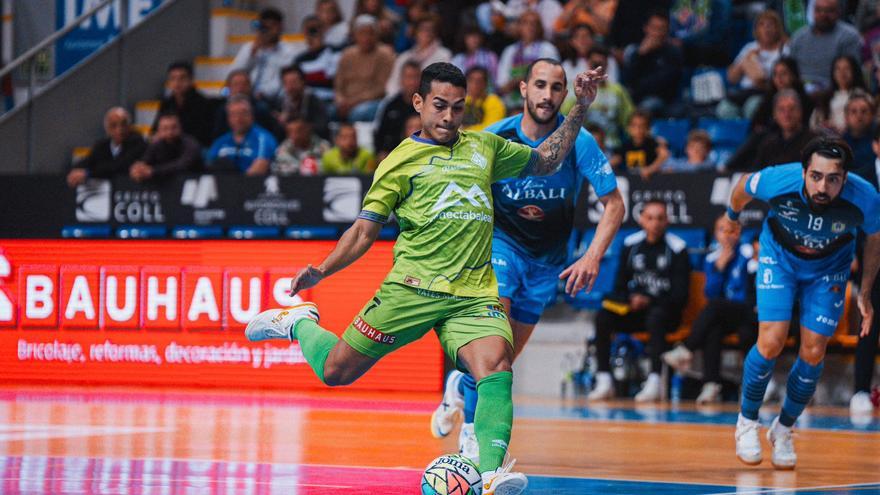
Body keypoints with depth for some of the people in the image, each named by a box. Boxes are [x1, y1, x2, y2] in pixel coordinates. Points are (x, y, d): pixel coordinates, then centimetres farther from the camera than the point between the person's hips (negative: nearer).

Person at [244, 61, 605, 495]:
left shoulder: (483, 148, 19)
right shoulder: (402, 160, 7)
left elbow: (546, 161, 32)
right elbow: (365, 230, 5)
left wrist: (580, 109, 23)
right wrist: (321, 271, -9)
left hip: (474, 295, 2)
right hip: (413, 289, -2)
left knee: (496, 367, -27)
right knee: (335, 371, 2)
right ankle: (299, 324, 34)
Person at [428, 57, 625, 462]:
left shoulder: (579, 142, -15)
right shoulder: (494, 137, -14)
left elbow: (614, 204, -9)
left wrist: (592, 257, -21)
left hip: (547, 259, 2)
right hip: (501, 242, -2)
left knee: (505, 358, 7)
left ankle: (461, 385, 41)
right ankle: (472, 431, -12)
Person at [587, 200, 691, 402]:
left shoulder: (677, 249, -5)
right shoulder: (631, 245, 7)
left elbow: (680, 294, -8)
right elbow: (620, 285, 11)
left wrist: (649, 301, -20)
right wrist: (632, 299, -12)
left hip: (665, 311, -4)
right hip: (635, 310, 4)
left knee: (655, 318, -38)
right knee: (603, 317, -22)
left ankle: (654, 383, -44)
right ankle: (604, 382, -24)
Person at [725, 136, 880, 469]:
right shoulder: (779, 181, -35)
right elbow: (743, 187, -9)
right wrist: (732, 215, 13)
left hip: (829, 266, 1)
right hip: (780, 254, -1)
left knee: (813, 353, -4)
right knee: (772, 342, -15)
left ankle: (783, 429, 21)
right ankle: (747, 421, 10)